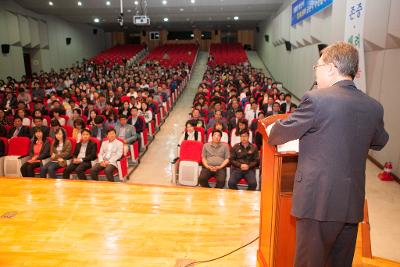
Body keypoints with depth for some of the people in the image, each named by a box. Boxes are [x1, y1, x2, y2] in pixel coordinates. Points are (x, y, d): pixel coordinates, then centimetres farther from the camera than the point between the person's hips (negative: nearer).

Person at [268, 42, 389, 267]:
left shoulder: (317, 99, -15)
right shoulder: (374, 107, 4)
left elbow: (281, 133, -5)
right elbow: (379, 142, 21)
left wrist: (272, 138, 17)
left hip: (319, 199, -6)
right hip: (353, 204, 6)